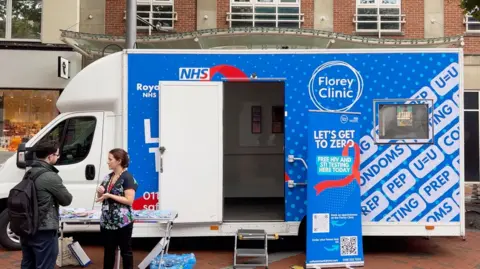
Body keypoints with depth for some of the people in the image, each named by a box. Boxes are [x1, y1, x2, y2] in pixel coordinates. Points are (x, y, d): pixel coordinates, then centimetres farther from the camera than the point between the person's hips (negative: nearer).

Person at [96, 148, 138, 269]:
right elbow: (102, 198, 17)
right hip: (107, 221, 7)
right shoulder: (108, 177, 10)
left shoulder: (127, 178, -12)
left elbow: (129, 200, -18)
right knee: (108, 250, 16)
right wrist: (100, 192, -5)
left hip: (123, 222, -7)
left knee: (125, 251, 7)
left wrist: (110, 195, -19)